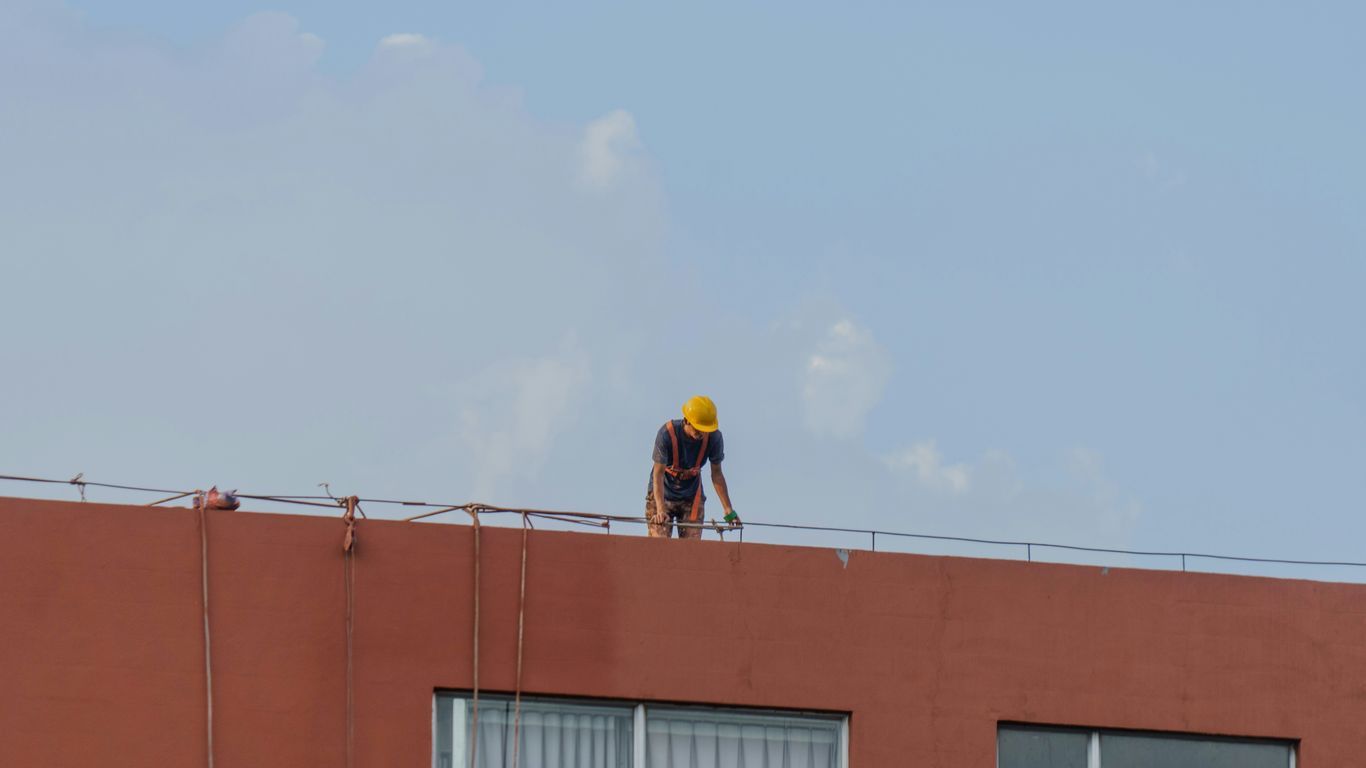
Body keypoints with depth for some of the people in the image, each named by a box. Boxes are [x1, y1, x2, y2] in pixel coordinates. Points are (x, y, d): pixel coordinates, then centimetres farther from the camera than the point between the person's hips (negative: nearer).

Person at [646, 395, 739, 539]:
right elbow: (658, 474, -27)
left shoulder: (713, 438, -17)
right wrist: (660, 510, -38)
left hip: (692, 499, 2)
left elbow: (716, 474, -6)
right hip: (662, 495, -2)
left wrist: (729, 510, -7)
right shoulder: (667, 434, -26)